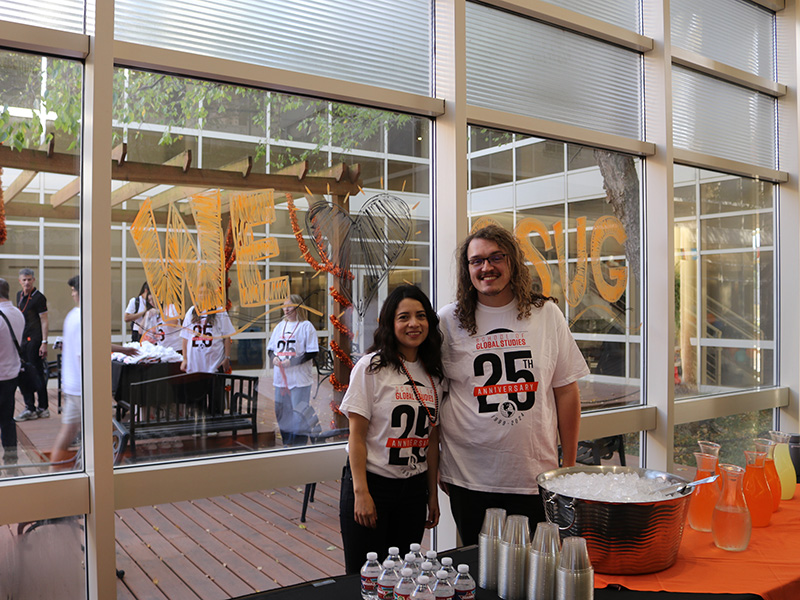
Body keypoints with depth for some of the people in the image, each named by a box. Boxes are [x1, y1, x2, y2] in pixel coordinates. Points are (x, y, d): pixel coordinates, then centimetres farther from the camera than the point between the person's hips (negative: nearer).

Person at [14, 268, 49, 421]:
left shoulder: (38, 297, -10)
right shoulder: (19, 295, 14)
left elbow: (44, 321, -12)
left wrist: (44, 343, -18)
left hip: (35, 340, -8)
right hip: (22, 340, 8)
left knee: (37, 374, -3)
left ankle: (43, 408, 5)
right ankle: (30, 408, 15)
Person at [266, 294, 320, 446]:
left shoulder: (306, 326, -5)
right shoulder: (280, 326, 14)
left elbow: (312, 352, -10)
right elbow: (270, 348, 19)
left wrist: (292, 362, -17)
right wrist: (274, 358, -4)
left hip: (299, 378, -6)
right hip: (280, 377, 6)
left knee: (299, 413, -4)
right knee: (282, 412, 12)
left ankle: (300, 445, 6)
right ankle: (286, 443, 25)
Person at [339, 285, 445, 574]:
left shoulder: (434, 375, 7)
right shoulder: (371, 367, -9)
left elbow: (431, 438, 11)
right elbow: (357, 434, -11)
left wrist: (433, 494, 10)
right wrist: (361, 492, -15)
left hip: (414, 488, 5)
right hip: (372, 484, -5)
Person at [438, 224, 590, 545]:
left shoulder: (547, 314, 2)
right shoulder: (449, 321, -1)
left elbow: (566, 392, 6)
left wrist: (569, 465, 6)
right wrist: (433, 464, 5)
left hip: (536, 476, 1)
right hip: (469, 479, 0)